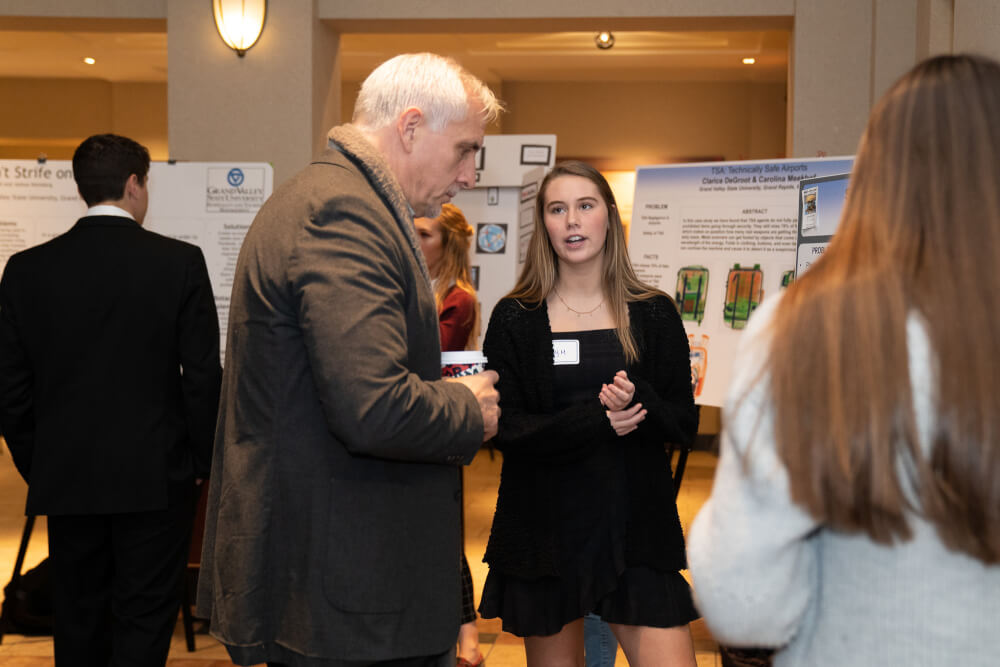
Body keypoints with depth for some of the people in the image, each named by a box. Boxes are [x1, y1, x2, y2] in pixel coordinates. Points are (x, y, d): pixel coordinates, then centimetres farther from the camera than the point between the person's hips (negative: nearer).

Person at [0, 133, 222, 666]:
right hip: (155, 479, -3)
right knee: (144, 623, 5)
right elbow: (203, 377, -8)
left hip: (65, 481, 3)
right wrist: (202, 462, 4)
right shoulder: (180, 262, -8)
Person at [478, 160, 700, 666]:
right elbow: (504, 427, -6)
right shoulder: (515, 318, 1)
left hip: (635, 525, 1)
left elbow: (685, 424, 3)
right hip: (544, 526, 0)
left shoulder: (653, 313, 4)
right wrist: (596, 421, -20)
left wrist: (639, 402, -18)